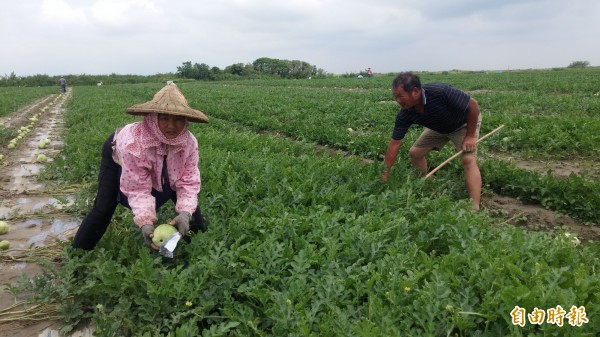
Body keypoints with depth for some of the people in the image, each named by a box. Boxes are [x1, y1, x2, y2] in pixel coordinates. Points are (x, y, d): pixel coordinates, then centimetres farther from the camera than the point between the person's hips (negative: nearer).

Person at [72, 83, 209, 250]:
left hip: (162, 168, 4)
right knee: (103, 209, -9)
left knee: (189, 203, 1)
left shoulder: (189, 142, -36)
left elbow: (188, 181, -32)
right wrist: (145, 222, -53)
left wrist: (185, 212, -49)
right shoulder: (133, 143, -47)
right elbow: (138, 188, -41)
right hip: (117, 155, -3)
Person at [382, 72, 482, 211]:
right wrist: (384, 174, -19)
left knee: (468, 160, -22)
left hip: (464, 123, -5)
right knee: (415, 153, 2)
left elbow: (473, 105, -27)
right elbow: (395, 143, -19)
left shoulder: (441, 92, -40)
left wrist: (470, 136, -22)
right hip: (439, 128, 6)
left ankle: (474, 209, -22)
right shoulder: (405, 114, -25)